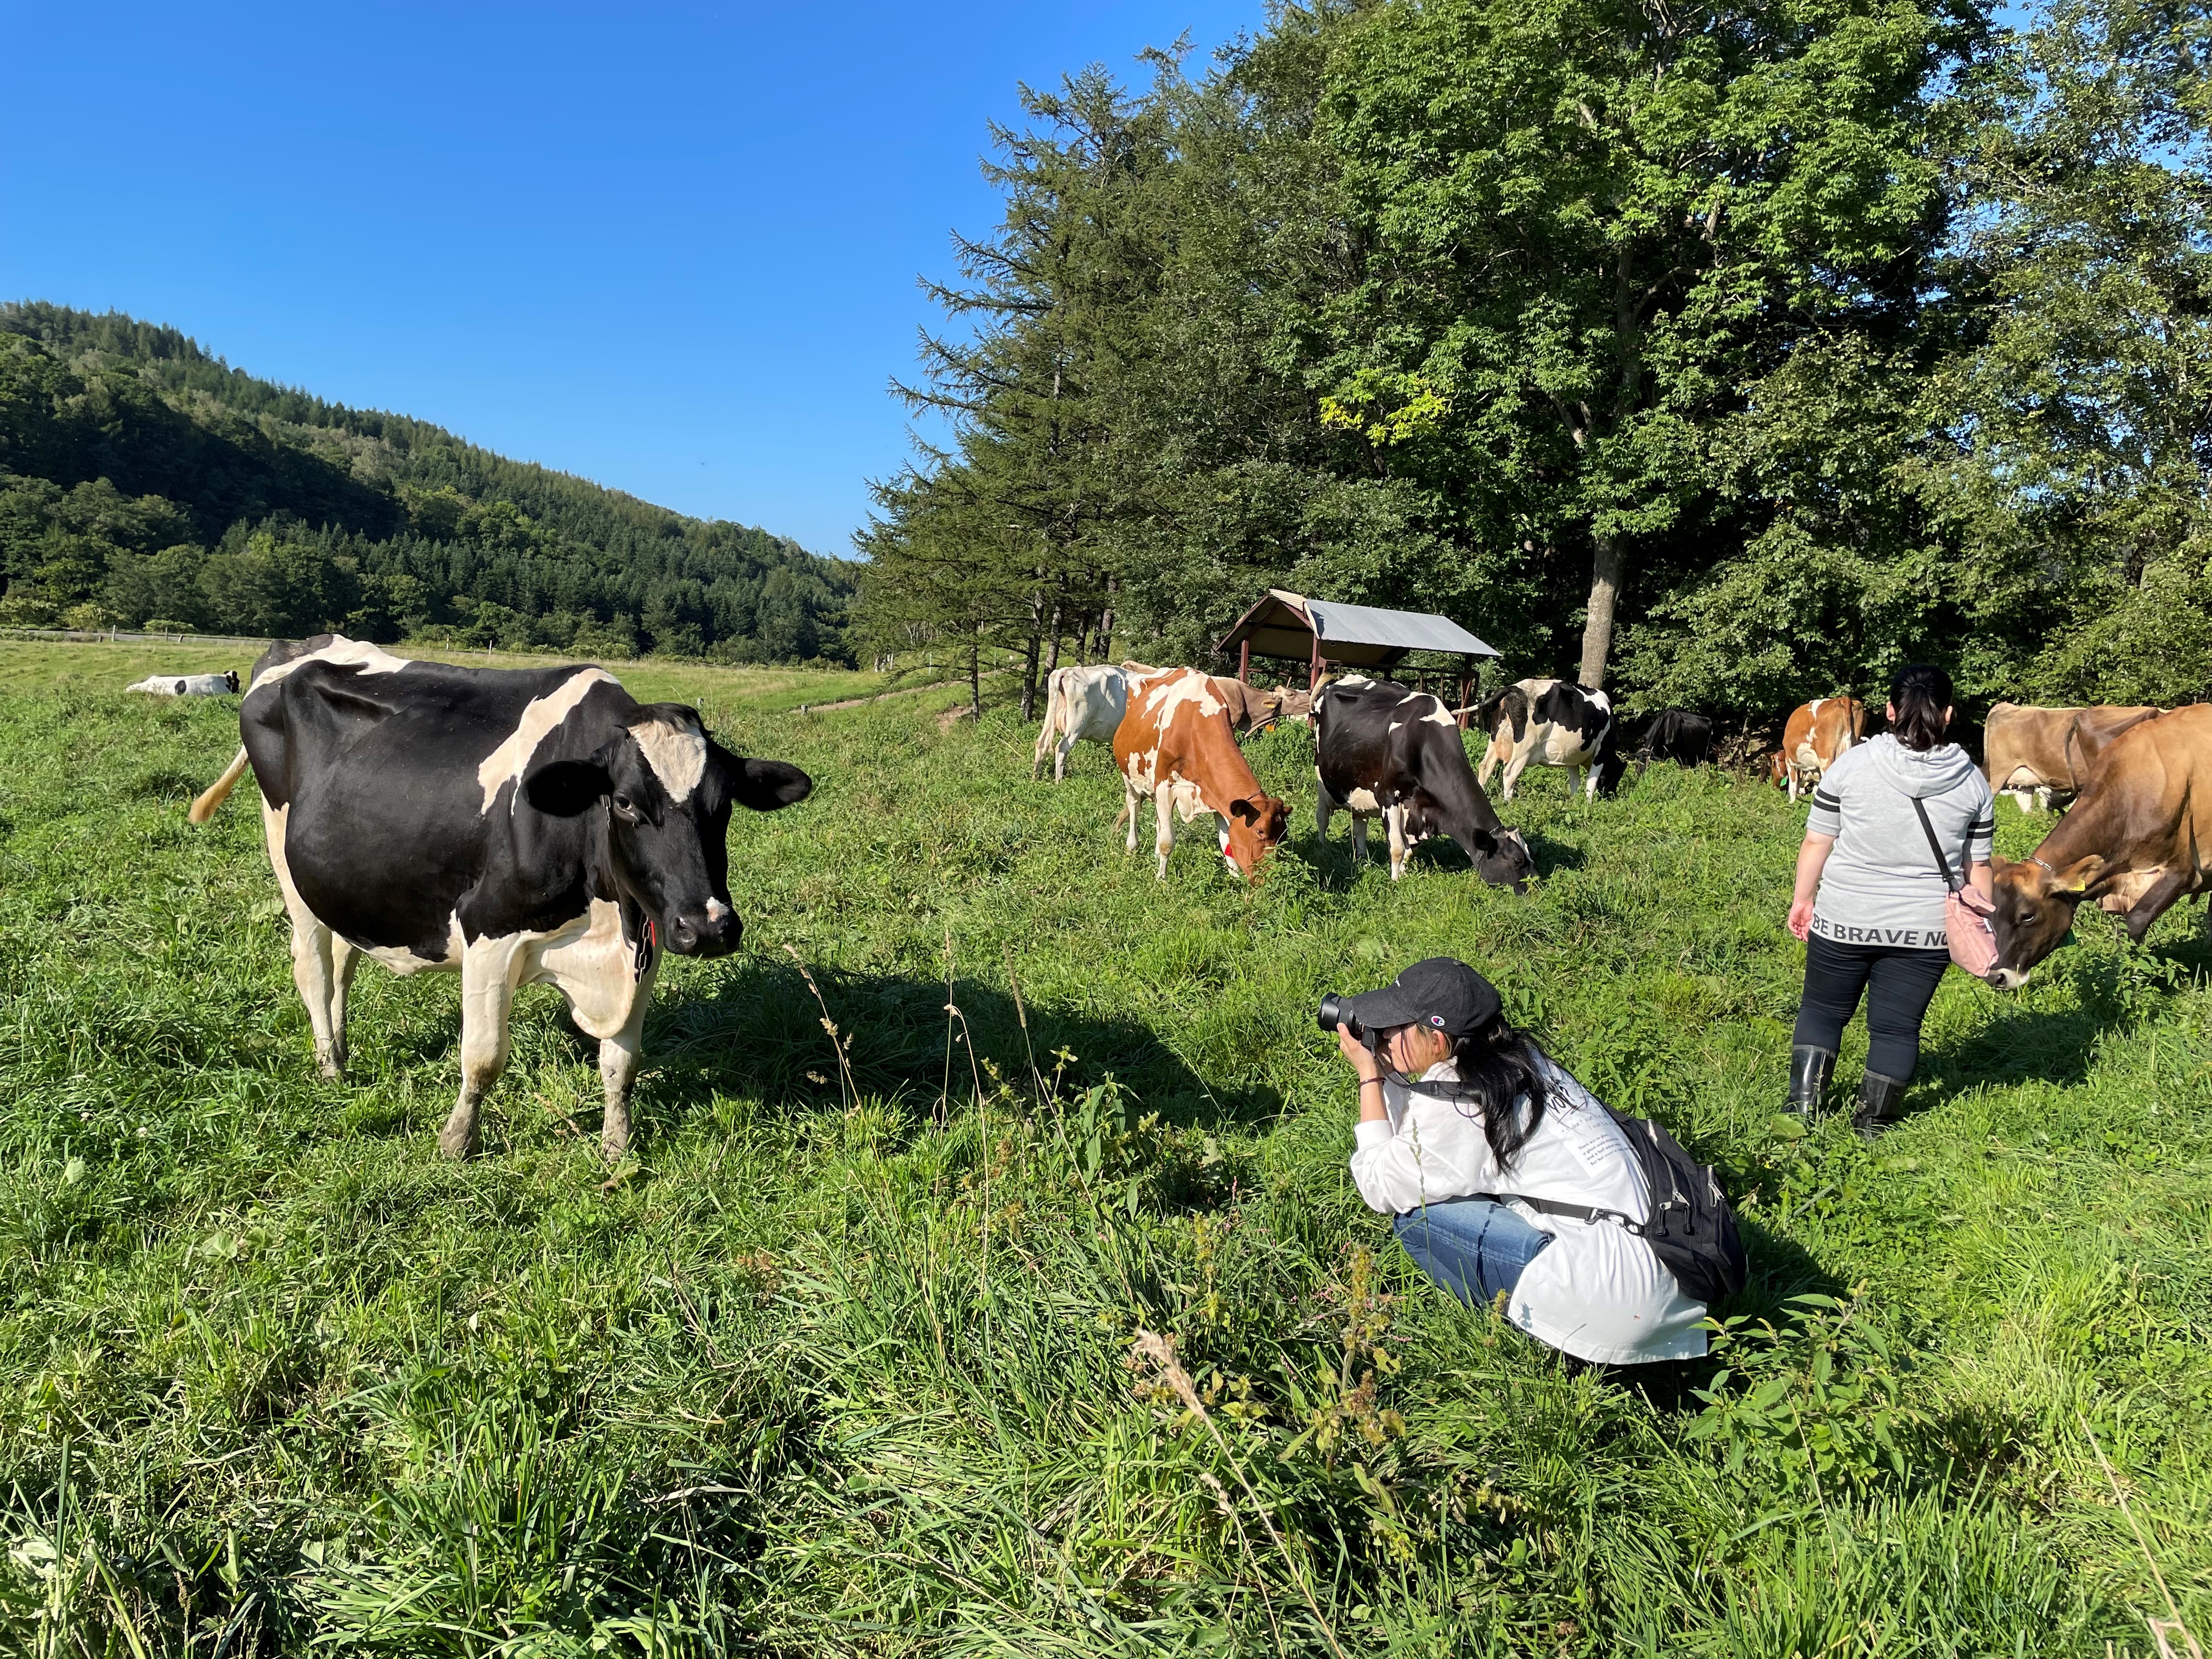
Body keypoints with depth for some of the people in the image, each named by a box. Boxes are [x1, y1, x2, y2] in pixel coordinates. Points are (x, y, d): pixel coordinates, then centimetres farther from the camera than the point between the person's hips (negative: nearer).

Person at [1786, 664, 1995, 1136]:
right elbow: (1978, 867, 6)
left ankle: (1803, 1107, 13)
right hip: (1925, 929, 1)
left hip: (1843, 920, -1)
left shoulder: (1852, 764, -7)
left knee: (1822, 1009, 16)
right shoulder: (1972, 781, 0)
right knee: (1897, 1026, 11)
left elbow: (1816, 842, -3)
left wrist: (1803, 898, 9)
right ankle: (1872, 1124, 18)